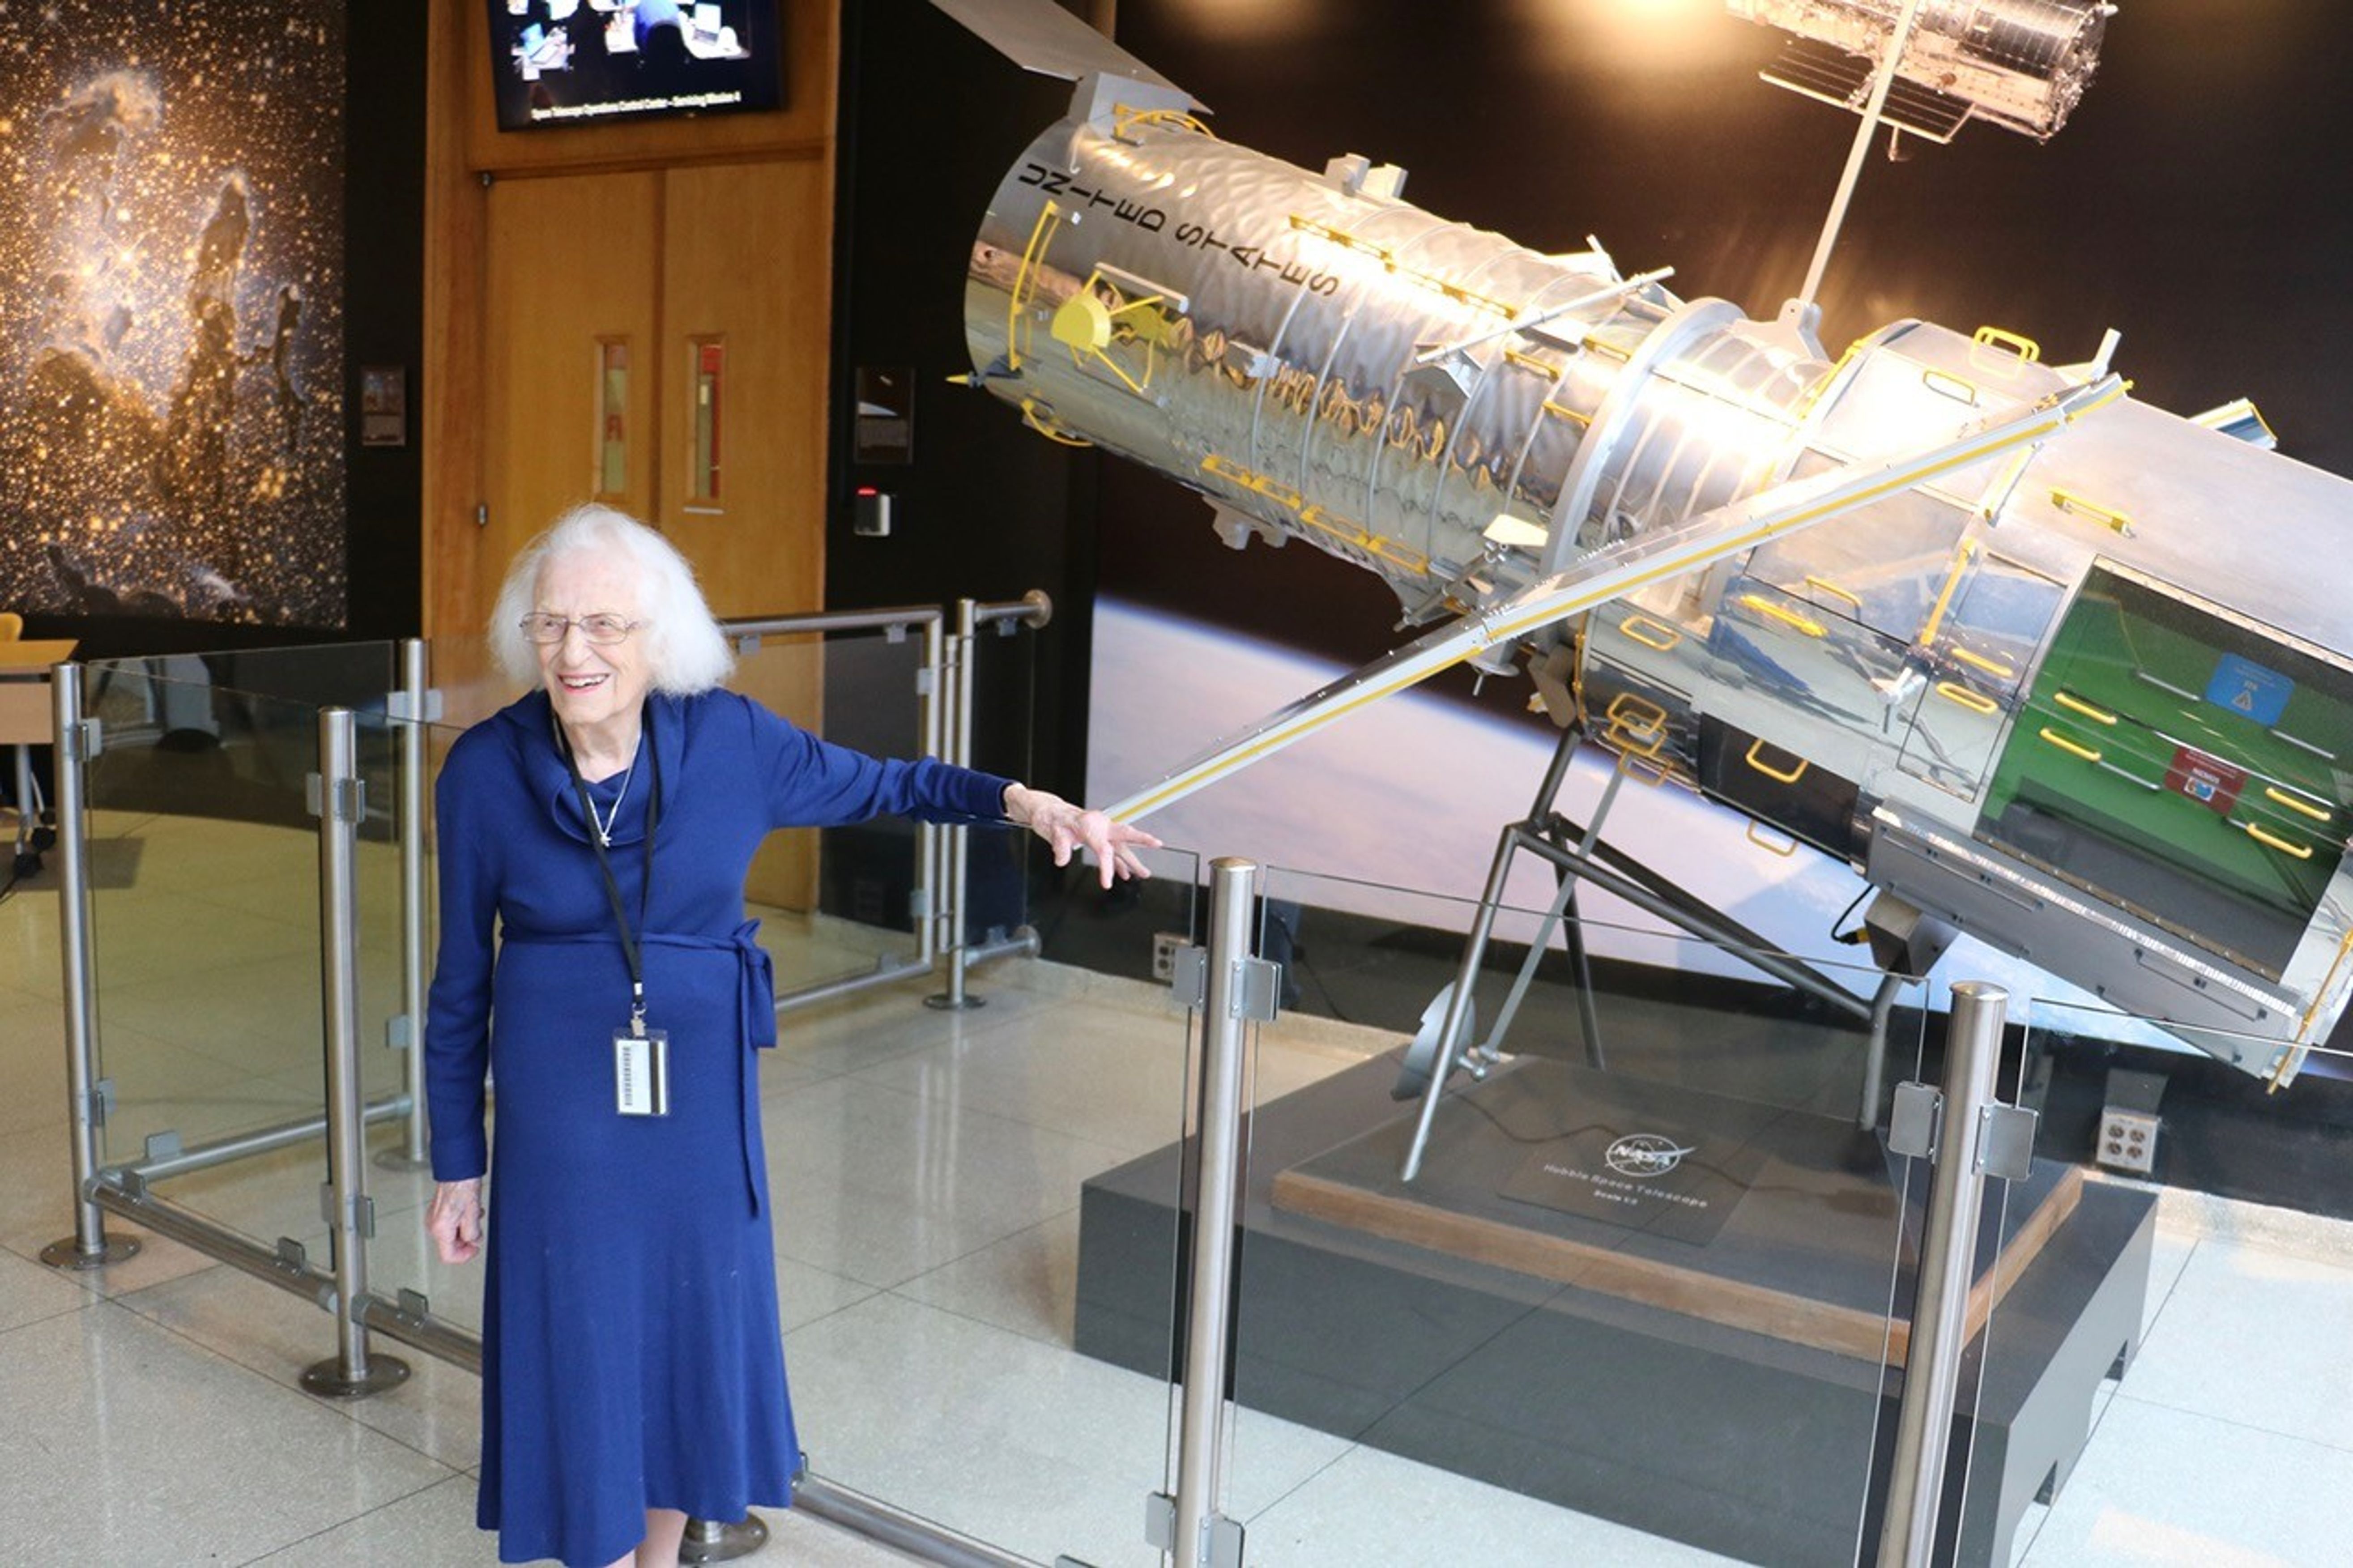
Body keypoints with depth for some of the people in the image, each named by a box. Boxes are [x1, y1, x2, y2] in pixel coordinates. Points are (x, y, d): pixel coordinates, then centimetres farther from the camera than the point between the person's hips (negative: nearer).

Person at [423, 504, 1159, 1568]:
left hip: (700, 1098, 2)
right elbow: (461, 982, -2)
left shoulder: (728, 739, -9)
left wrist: (1024, 803, -11)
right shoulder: (485, 772, -11)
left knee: (695, 1330, 16)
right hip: (561, 1111, -2)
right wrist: (456, 1166, 2)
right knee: (582, 1347, 7)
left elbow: (880, 786, 5)